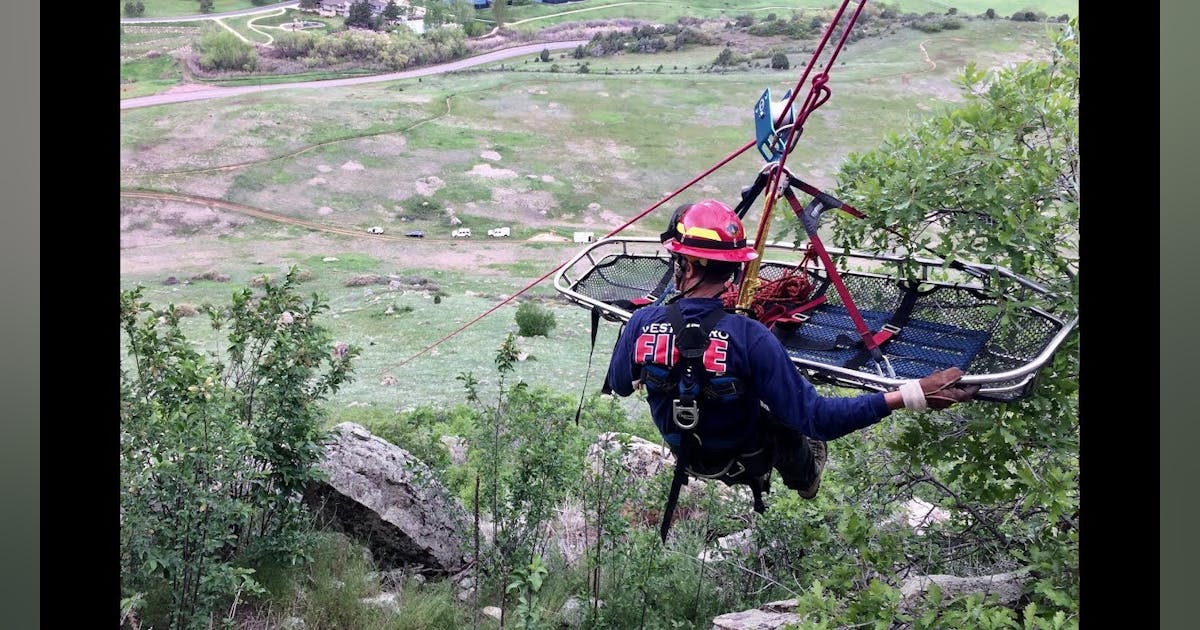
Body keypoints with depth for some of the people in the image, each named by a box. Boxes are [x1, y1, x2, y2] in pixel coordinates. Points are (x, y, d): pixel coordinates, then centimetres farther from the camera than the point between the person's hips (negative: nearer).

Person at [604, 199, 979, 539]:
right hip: (748, 460, -3)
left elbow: (619, 385, -5)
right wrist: (912, 396, -34)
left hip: (684, 452, 3)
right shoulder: (749, 338, -37)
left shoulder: (642, 323, -26)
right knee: (793, 417, 29)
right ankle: (806, 476, 56)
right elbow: (816, 418, -34)